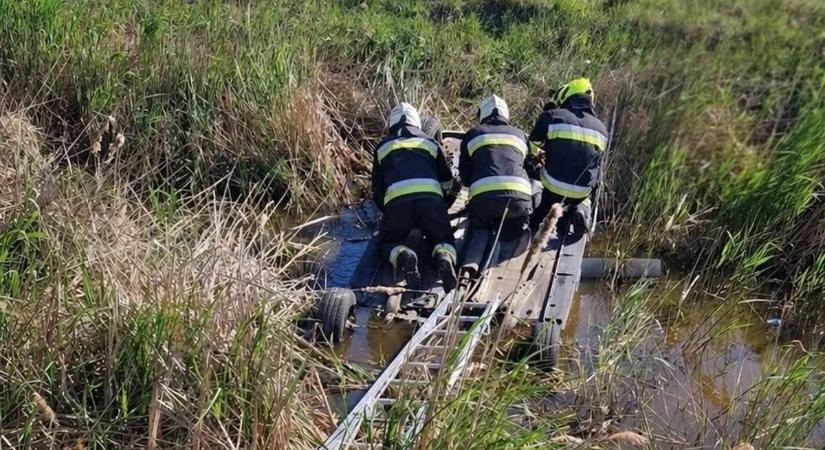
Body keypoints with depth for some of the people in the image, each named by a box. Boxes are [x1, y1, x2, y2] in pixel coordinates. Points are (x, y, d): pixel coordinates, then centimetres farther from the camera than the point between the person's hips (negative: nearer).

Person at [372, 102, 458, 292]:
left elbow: (377, 189, 26)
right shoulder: (430, 142, 29)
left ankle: (403, 256, -18)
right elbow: (447, 181, 34)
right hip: (431, 197, 1)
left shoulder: (382, 147, 27)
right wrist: (441, 210, 52)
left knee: (389, 242, 18)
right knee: (443, 238, 19)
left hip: (397, 200, 0)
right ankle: (444, 257, -18)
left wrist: (387, 212, 41)